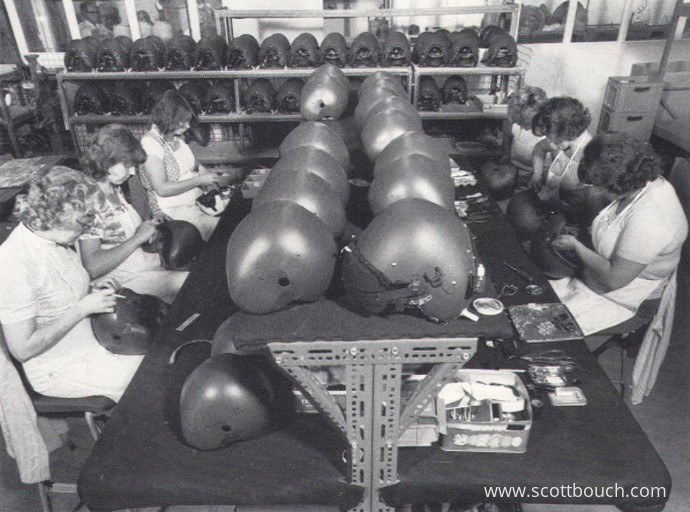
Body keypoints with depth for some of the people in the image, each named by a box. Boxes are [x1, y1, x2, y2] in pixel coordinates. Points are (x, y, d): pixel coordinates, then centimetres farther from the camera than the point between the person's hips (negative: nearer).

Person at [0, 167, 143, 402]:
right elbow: (23, 348, -24)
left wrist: (90, 288, -2)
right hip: (59, 372, -8)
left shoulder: (58, 240, -2)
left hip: (89, 342, 8)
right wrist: (83, 308, -23)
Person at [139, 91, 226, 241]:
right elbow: (162, 189, -19)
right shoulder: (150, 143, -13)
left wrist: (211, 177, 2)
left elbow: (194, 165, 23)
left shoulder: (178, 137, 11)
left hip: (198, 198, 8)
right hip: (172, 210, -8)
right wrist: (198, 180, -17)